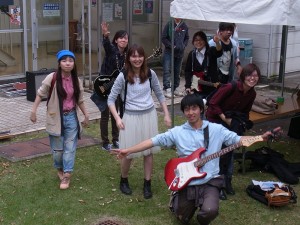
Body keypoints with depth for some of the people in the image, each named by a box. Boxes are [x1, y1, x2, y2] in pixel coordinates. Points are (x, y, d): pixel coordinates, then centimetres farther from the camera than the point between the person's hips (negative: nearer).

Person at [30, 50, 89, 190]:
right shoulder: (52, 78, -14)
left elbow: (79, 99, 12)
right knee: (58, 148, 8)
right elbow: (40, 94, -3)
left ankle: (67, 175, 8)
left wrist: (86, 115, 15)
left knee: (70, 147, 1)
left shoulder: (76, 80, -1)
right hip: (56, 118, -3)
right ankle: (59, 169, 35)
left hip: (71, 117, 3)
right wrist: (34, 110, -8)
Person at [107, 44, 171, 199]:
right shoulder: (123, 77, -10)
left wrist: (166, 114, 5)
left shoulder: (150, 74, -1)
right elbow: (111, 99, -5)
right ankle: (123, 181, 28)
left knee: (149, 151, 7)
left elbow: (159, 94, 10)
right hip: (131, 117, -3)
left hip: (149, 115, 3)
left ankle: (147, 184, 20)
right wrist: (117, 118, -16)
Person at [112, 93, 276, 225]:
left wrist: (261, 137, -15)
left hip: (210, 182, -1)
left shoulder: (216, 129, 1)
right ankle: (177, 201, 44)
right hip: (186, 183, 1)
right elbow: (154, 141, -2)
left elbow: (238, 139, 0)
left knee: (210, 211, -27)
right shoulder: (177, 132, 1)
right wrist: (128, 150, -8)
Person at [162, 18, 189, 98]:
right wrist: (171, 46, -12)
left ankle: (175, 88, 20)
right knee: (167, 70, -11)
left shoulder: (184, 26, 5)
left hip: (180, 52, 4)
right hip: (169, 52, -4)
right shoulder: (169, 25, -6)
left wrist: (184, 45, 0)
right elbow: (163, 38, -5)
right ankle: (167, 89, -11)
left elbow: (187, 38, 17)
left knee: (177, 71, 11)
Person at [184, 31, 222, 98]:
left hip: (211, 88, -2)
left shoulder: (211, 51, -3)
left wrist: (217, 42, -47)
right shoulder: (192, 54, 5)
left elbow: (219, 52, -25)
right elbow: (188, 71, 6)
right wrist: (187, 86, -4)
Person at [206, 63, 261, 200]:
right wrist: (225, 119, -23)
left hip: (231, 123, 6)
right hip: (215, 120, -6)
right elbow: (213, 104, -22)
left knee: (230, 151, 10)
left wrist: (242, 125, -5)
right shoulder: (230, 88, -29)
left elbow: (245, 112, 10)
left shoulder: (252, 94, -8)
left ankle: (227, 182, 25)